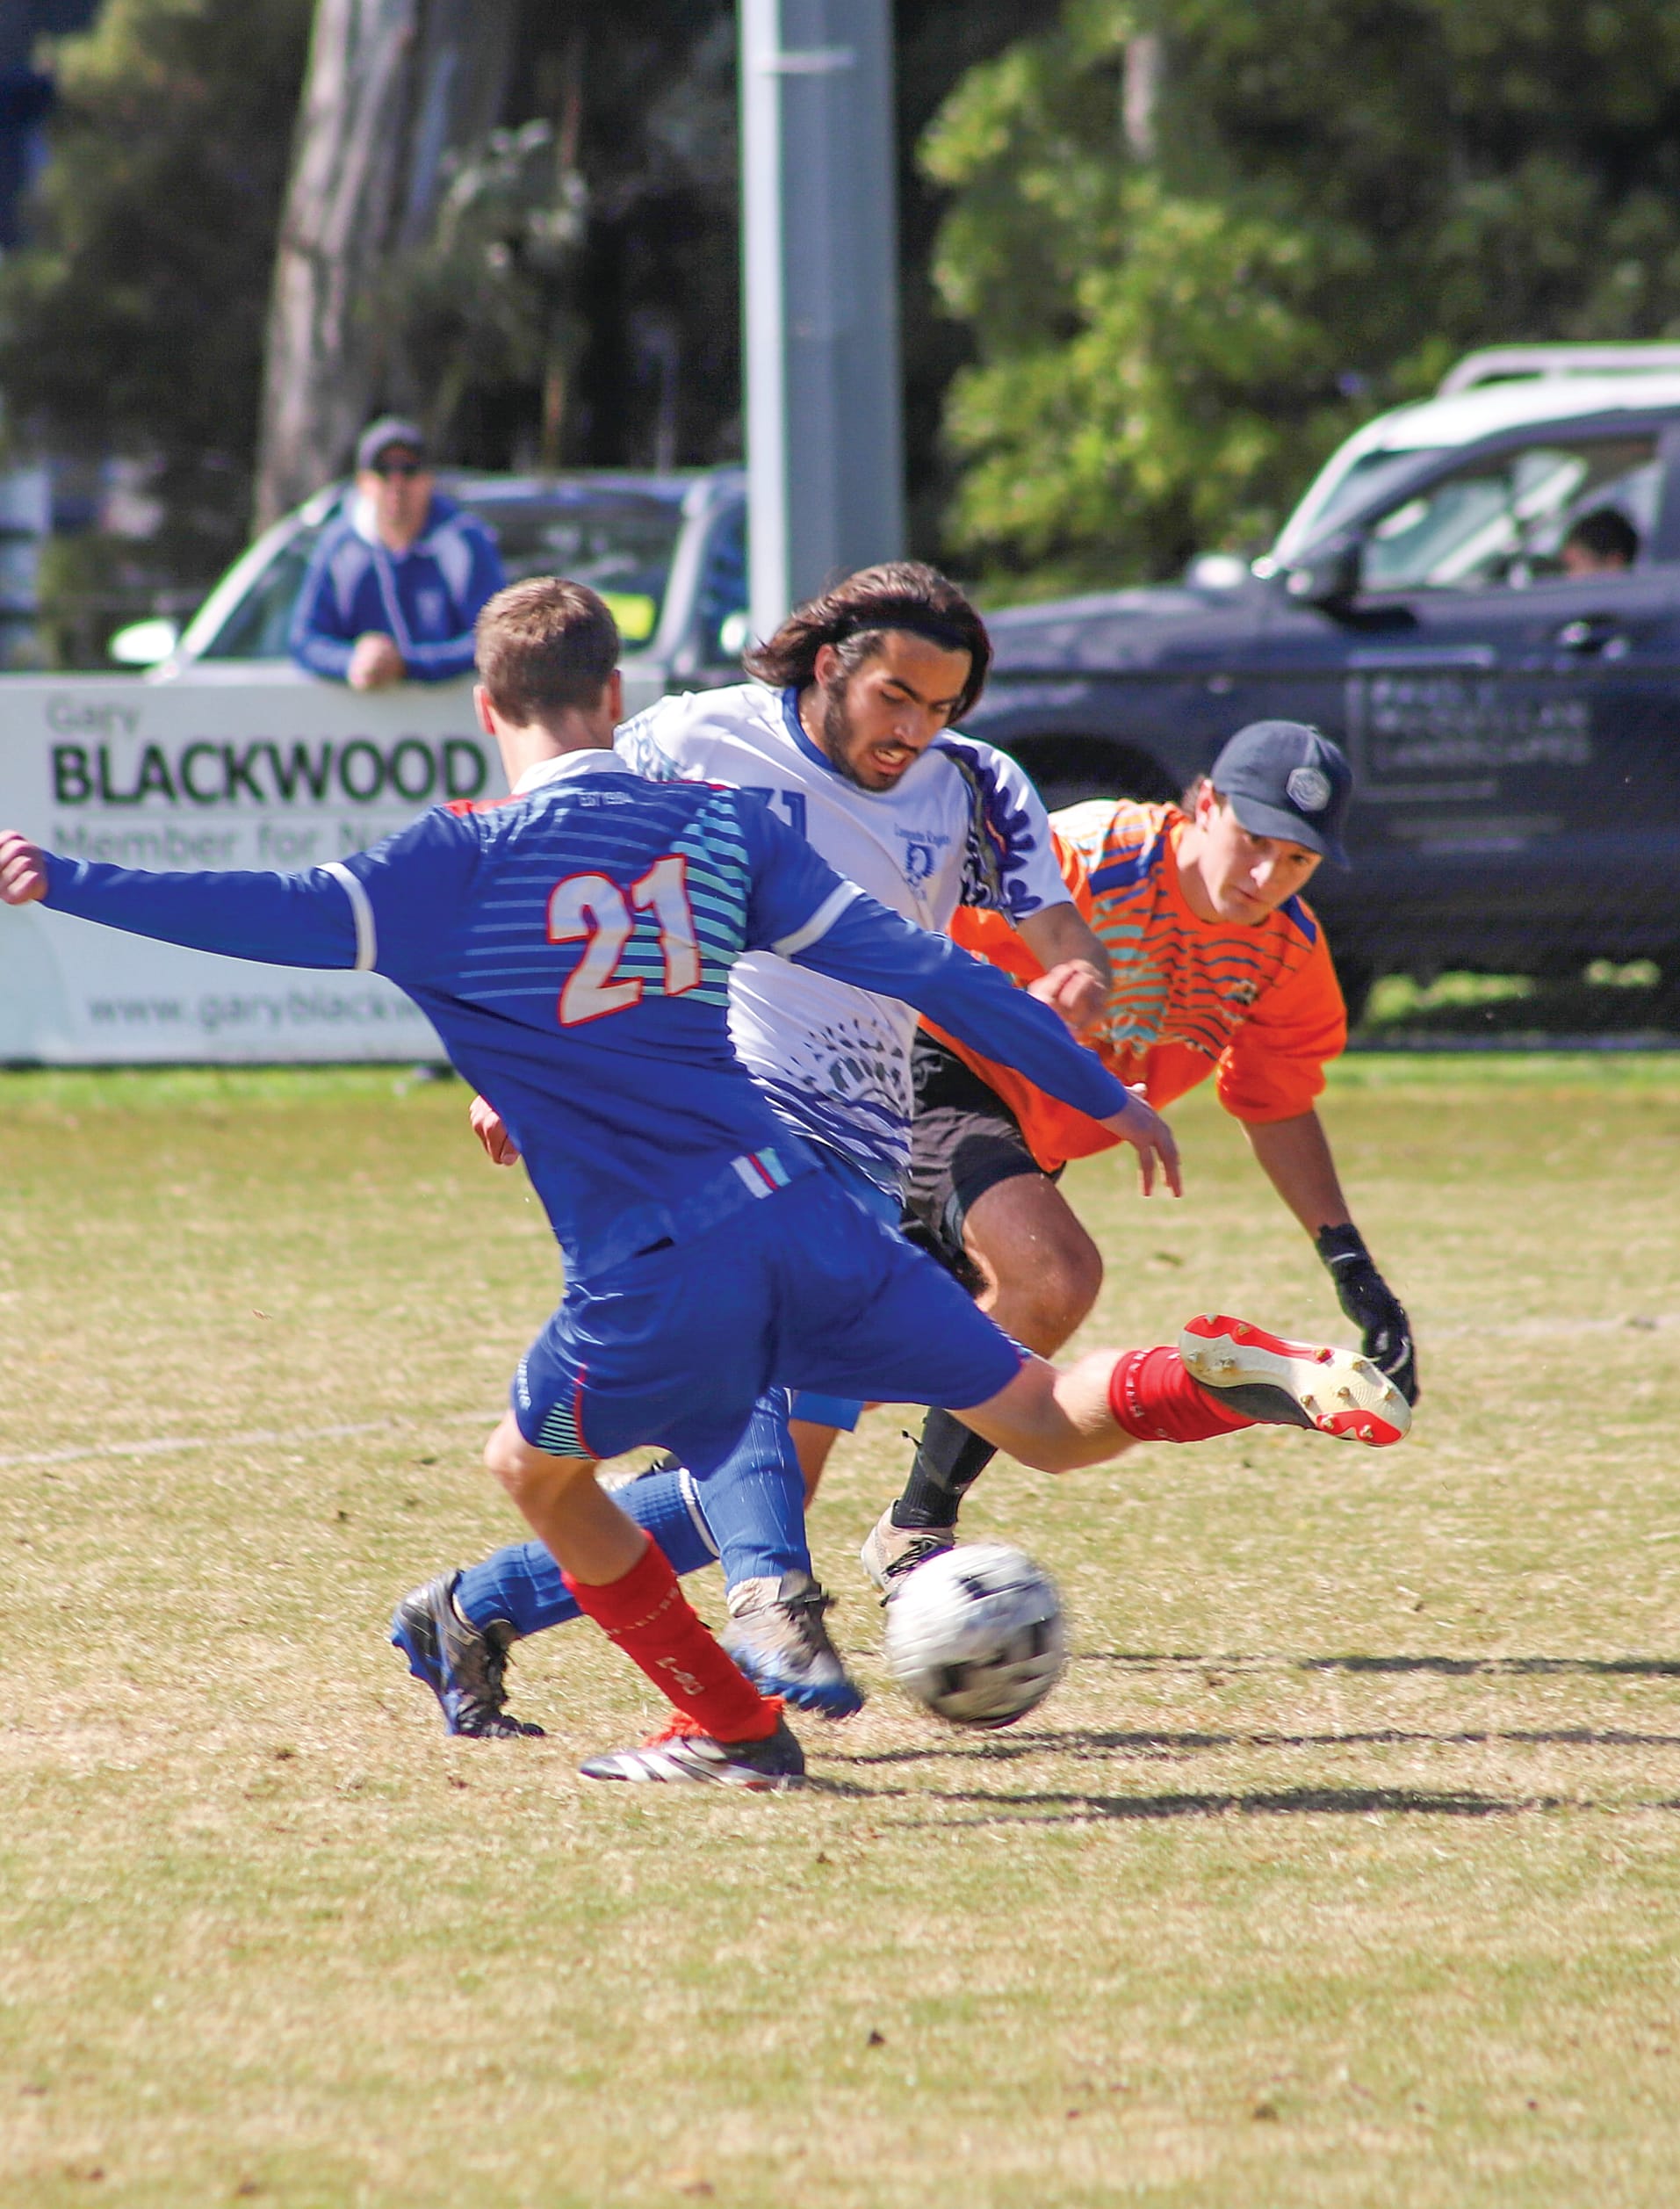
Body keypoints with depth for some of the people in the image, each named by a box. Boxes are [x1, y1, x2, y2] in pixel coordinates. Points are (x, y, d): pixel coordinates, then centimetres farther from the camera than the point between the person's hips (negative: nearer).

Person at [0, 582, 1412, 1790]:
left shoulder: (471, 861, -3)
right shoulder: (721, 826, 9)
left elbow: (291, 919, -14)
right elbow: (916, 967, 7)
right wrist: (1103, 1092, 13)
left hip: (653, 1276, -3)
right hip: (792, 1208, 4)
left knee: (535, 1472, 23)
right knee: (1043, 1418, 9)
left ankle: (731, 1727, 22)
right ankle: (1217, 1379, -22)